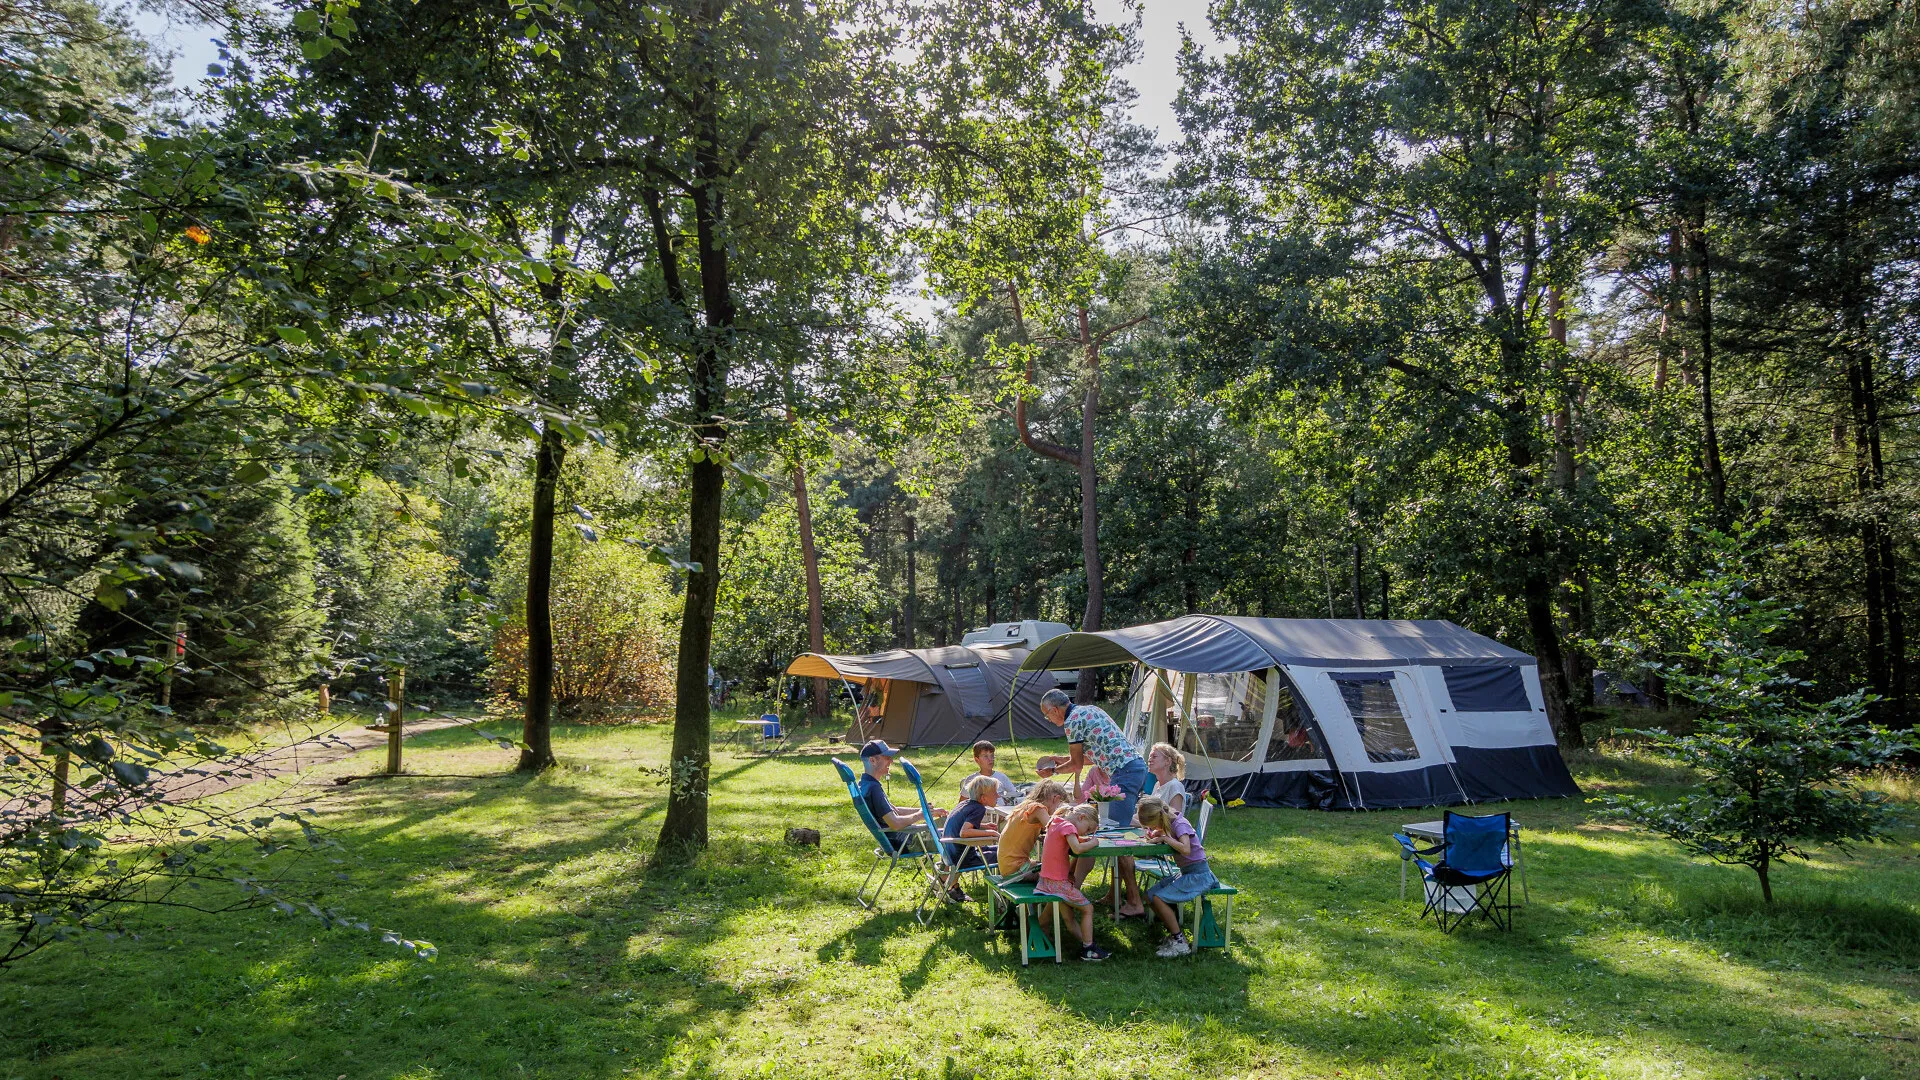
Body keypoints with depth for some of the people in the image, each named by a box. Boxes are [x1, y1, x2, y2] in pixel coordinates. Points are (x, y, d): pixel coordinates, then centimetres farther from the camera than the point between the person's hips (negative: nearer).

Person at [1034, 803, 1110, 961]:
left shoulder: (1055, 822, 12)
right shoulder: (1068, 827, -16)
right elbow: (1077, 849, -29)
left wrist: (1084, 839, 5)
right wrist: (1093, 843, -13)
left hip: (1046, 881, 9)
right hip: (1058, 883, -9)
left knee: (1069, 916, 16)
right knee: (1088, 908, 3)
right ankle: (1088, 949, 6)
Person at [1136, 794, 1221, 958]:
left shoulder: (1179, 824, -19)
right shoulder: (1168, 823, 7)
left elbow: (1186, 849, -34)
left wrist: (1165, 838, -24)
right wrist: (1156, 834, -4)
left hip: (1198, 875, -9)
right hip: (1185, 873, 10)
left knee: (1158, 898, -19)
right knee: (1150, 896, 3)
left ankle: (1180, 943, -12)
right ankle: (1175, 934, 9)